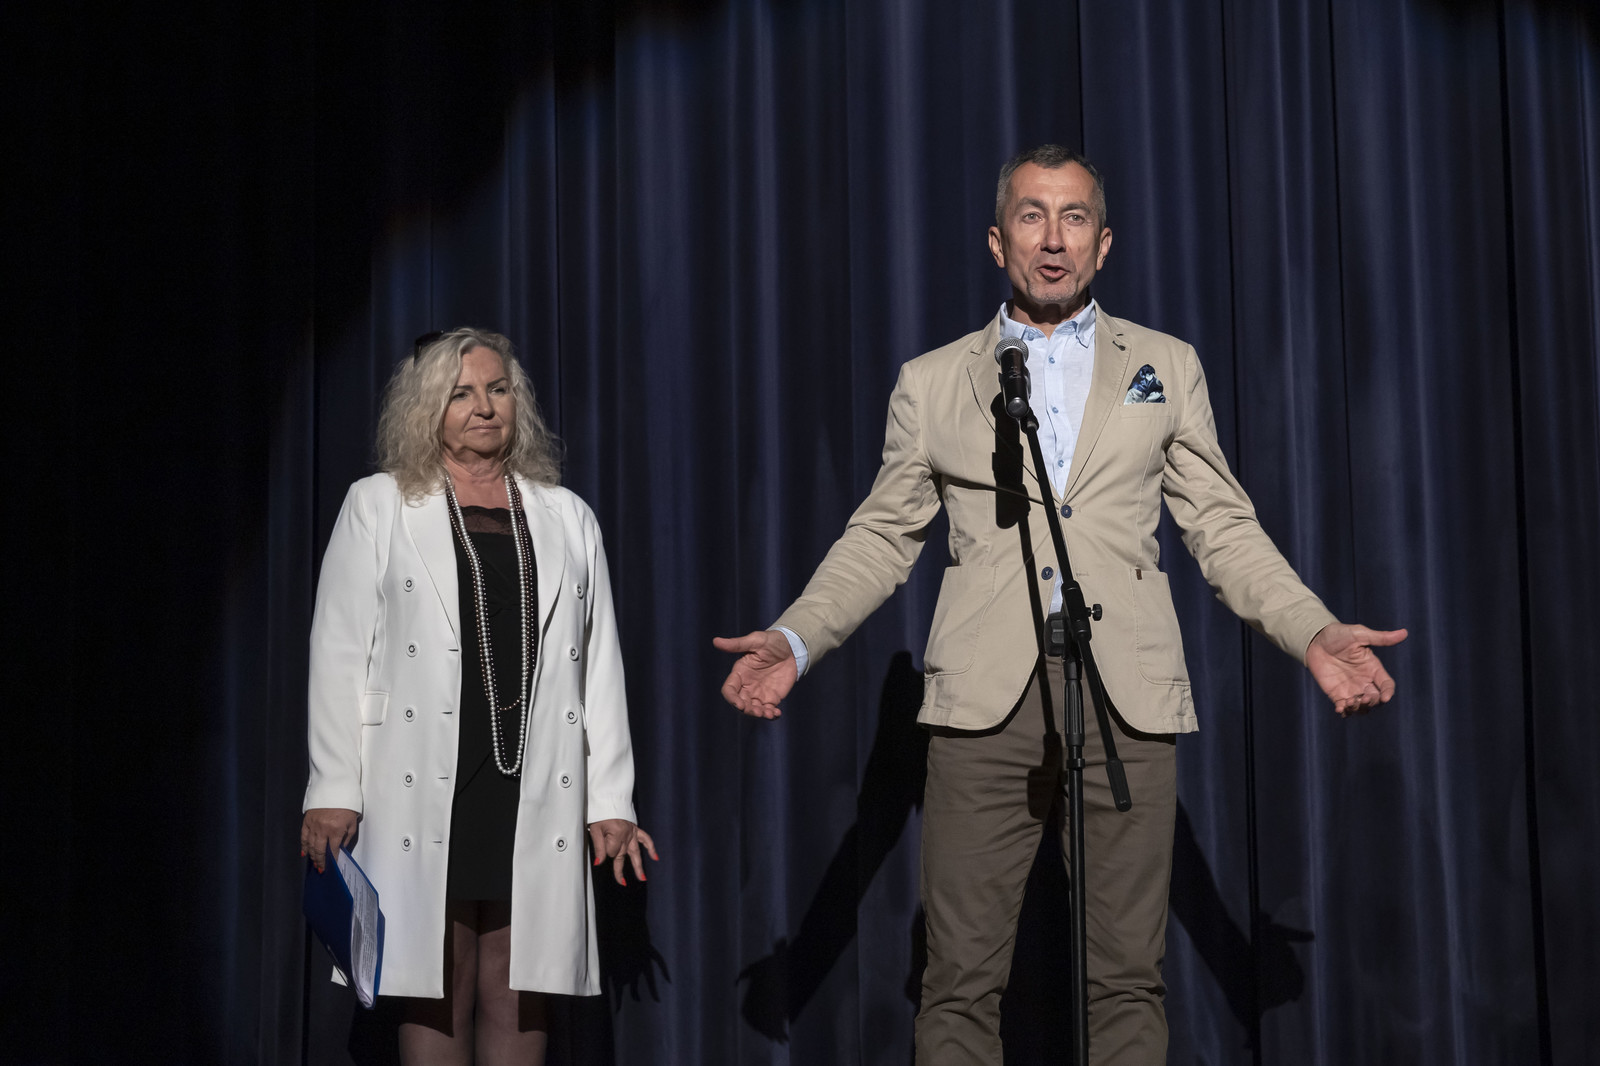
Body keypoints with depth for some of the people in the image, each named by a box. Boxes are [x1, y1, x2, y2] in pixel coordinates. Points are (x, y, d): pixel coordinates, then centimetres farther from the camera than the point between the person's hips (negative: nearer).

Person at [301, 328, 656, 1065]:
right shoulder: (377, 507, 8)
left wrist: (610, 800, 5)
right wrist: (333, 793, -4)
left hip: (534, 792, 2)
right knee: (439, 987, 0)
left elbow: (599, 666, 11)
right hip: (424, 784, -2)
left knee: (516, 989, 3)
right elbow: (339, 653, 3)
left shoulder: (567, 519, 14)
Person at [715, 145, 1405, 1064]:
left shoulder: (1167, 368, 15)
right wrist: (793, 641, -2)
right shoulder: (931, 383, 15)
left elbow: (1225, 529, 12)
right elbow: (881, 537, 14)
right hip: (987, 701, 0)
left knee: (1127, 978, 2)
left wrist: (1316, 633, -3)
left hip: (1126, 699, 0)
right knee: (961, 979, -2)